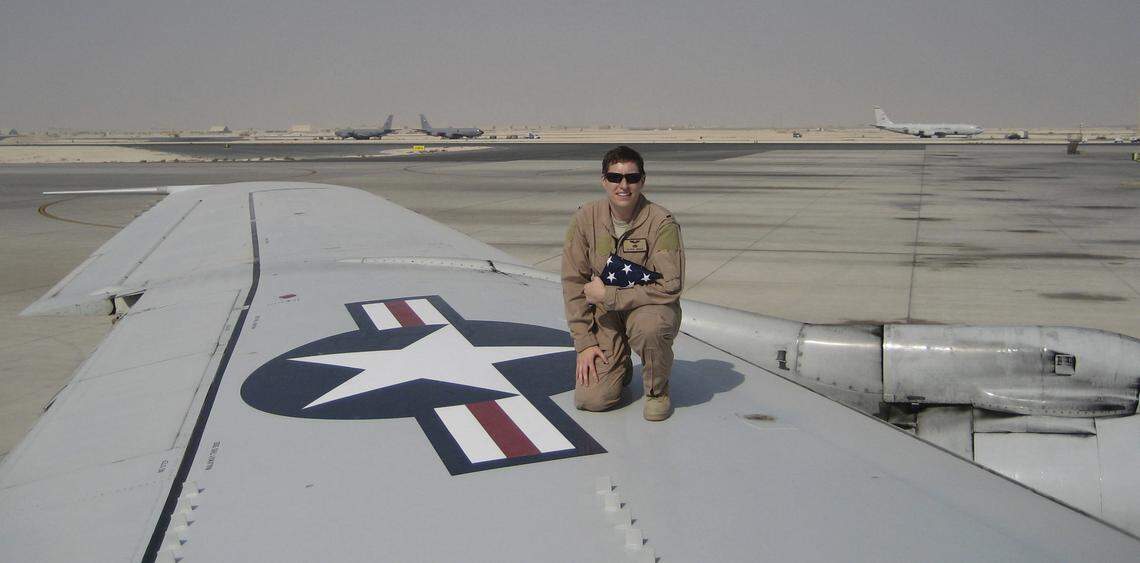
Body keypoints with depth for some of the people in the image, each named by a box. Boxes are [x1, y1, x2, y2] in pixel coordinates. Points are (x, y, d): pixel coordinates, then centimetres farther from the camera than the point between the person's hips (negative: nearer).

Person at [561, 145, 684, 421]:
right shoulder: (585, 219, -7)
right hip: (604, 315, 2)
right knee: (590, 399, -13)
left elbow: (670, 287, -21)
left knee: (650, 326, -39)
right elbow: (573, 282, -4)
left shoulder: (661, 222, -16)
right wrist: (584, 343, -7)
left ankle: (657, 390, -6)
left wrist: (608, 295, -21)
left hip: (650, 308, -2)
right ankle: (620, 368, 25)